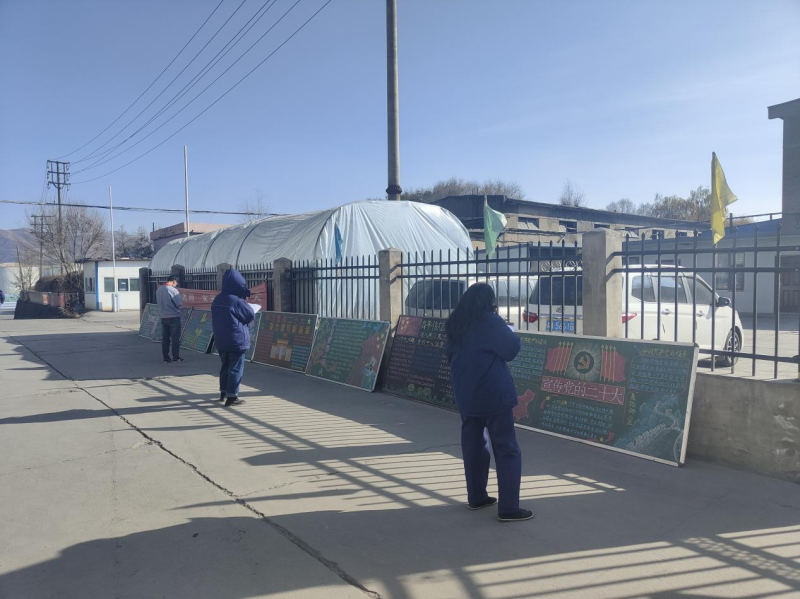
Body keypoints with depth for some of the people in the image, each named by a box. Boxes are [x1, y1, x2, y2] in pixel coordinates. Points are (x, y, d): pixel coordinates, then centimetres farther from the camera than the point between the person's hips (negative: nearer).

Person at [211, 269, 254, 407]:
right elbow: (251, 315, -8)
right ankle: (231, 397, 4)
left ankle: (223, 393, 27)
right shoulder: (237, 300, -19)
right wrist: (246, 305, 9)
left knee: (225, 366, 18)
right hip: (237, 340, -7)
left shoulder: (217, 300, 4)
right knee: (236, 368, 1)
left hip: (221, 340, 7)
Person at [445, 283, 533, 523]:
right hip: (493, 395, -7)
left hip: (466, 395, 7)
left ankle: (476, 496, 25)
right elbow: (511, 348, -10)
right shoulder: (490, 321, -13)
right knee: (507, 451, 0)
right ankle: (508, 508, 0)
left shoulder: (455, 324, 9)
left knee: (473, 446, 16)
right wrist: (508, 329, 4)